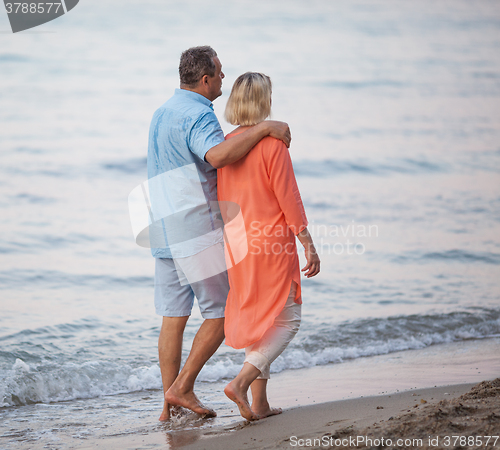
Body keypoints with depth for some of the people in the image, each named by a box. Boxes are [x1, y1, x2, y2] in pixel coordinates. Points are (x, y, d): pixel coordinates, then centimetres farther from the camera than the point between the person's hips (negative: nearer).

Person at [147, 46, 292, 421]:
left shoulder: (163, 113, 16)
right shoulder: (198, 115, -15)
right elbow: (218, 155, -36)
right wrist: (265, 128, -31)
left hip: (165, 233, 9)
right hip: (198, 233, -9)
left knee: (173, 317, 8)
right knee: (222, 314, 2)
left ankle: (170, 404, 9)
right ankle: (182, 388, -1)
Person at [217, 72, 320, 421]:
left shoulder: (225, 144, 5)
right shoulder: (272, 143, -14)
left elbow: (221, 202, 10)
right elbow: (289, 199, -14)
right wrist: (309, 245, -8)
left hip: (237, 244, 7)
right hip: (272, 245, -7)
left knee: (256, 321, 15)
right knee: (286, 319, 3)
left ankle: (259, 403, 15)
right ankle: (241, 382, -13)